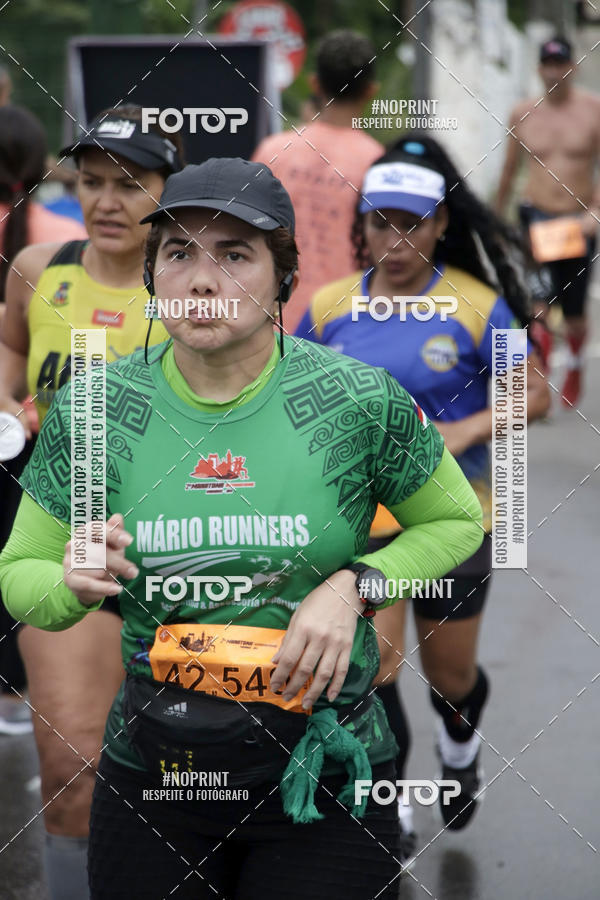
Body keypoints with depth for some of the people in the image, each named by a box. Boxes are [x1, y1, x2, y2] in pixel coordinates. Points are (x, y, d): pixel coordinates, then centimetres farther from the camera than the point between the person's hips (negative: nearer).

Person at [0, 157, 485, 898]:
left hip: (323, 778, -1)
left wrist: (354, 586, -10)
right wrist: (73, 585, -17)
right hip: (152, 773, 2)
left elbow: (459, 522, 7)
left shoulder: (360, 401, -9)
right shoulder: (95, 408, -4)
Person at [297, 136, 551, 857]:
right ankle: (390, 816, 9)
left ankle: (460, 744, 51)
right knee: (371, 670, -10)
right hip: (359, 517, 1)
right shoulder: (330, 306, -3)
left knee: (448, 674, 14)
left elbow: (534, 392, -9)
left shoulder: (475, 305, -10)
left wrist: (467, 430, -25)